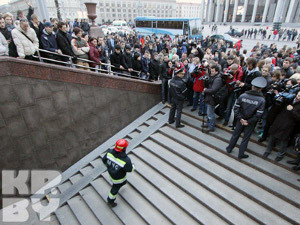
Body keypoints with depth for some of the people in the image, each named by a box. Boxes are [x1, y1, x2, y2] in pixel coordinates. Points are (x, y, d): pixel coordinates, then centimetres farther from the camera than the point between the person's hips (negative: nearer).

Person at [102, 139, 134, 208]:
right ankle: (110, 202, 50)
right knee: (115, 188, 24)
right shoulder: (126, 160, -41)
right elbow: (130, 169, -21)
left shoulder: (110, 152, -28)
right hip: (118, 177, -5)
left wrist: (109, 165, 11)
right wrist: (132, 165, 2)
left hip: (110, 171, 5)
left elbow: (104, 160, -10)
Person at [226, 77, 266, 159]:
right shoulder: (261, 100, -16)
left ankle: (229, 149, 35)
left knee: (235, 134, 19)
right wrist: (249, 121, -11)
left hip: (241, 120, 2)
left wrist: (240, 118, -7)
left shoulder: (243, 95, -11)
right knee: (245, 138, 13)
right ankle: (241, 154, 26)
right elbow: (258, 114, -19)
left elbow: (236, 108, -11)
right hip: (251, 123, -2)